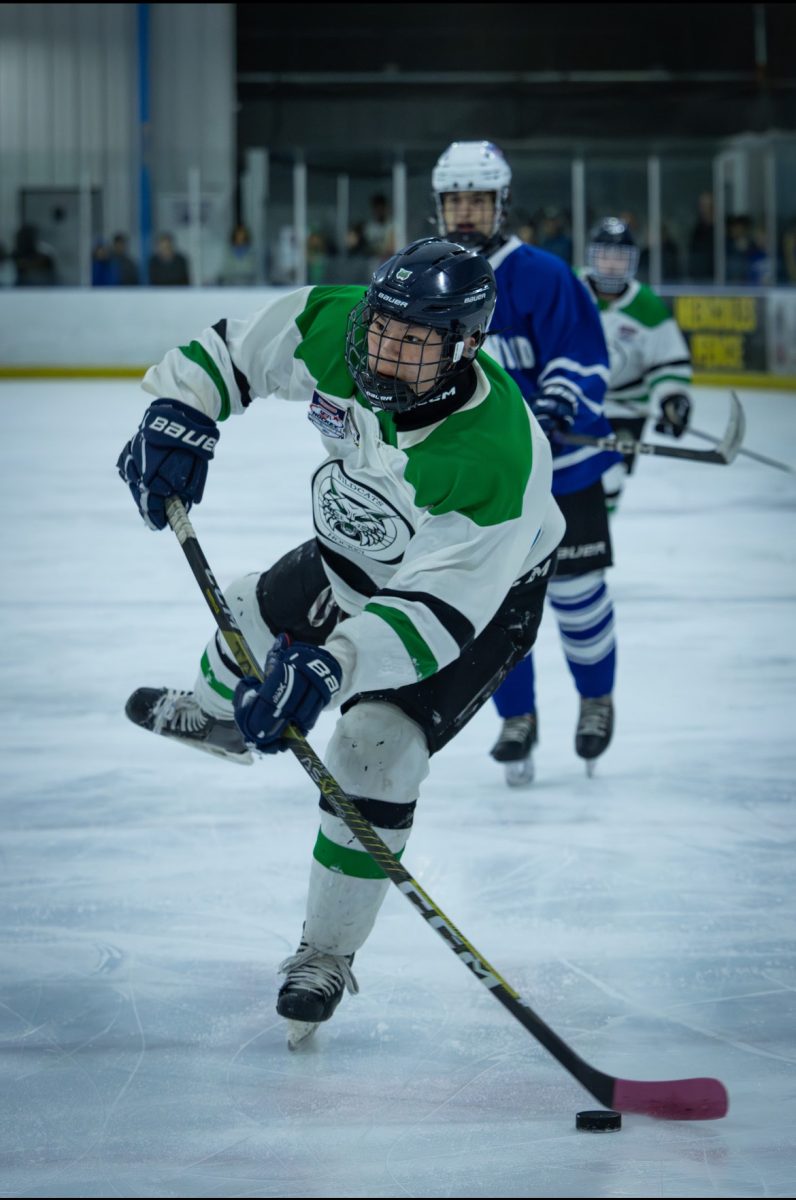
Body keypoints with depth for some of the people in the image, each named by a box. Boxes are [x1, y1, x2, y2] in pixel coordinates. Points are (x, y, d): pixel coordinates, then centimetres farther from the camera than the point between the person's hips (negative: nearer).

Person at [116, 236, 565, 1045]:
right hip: (358, 556, 7)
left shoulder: (495, 456, -45)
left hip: (481, 592, -7)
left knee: (373, 753, -20)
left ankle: (327, 955, -1)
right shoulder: (337, 329, -29)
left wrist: (334, 662, -57)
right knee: (254, 613, 27)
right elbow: (241, 343, -10)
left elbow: (439, 608, -46)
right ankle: (214, 717, 66)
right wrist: (182, 412, -26)